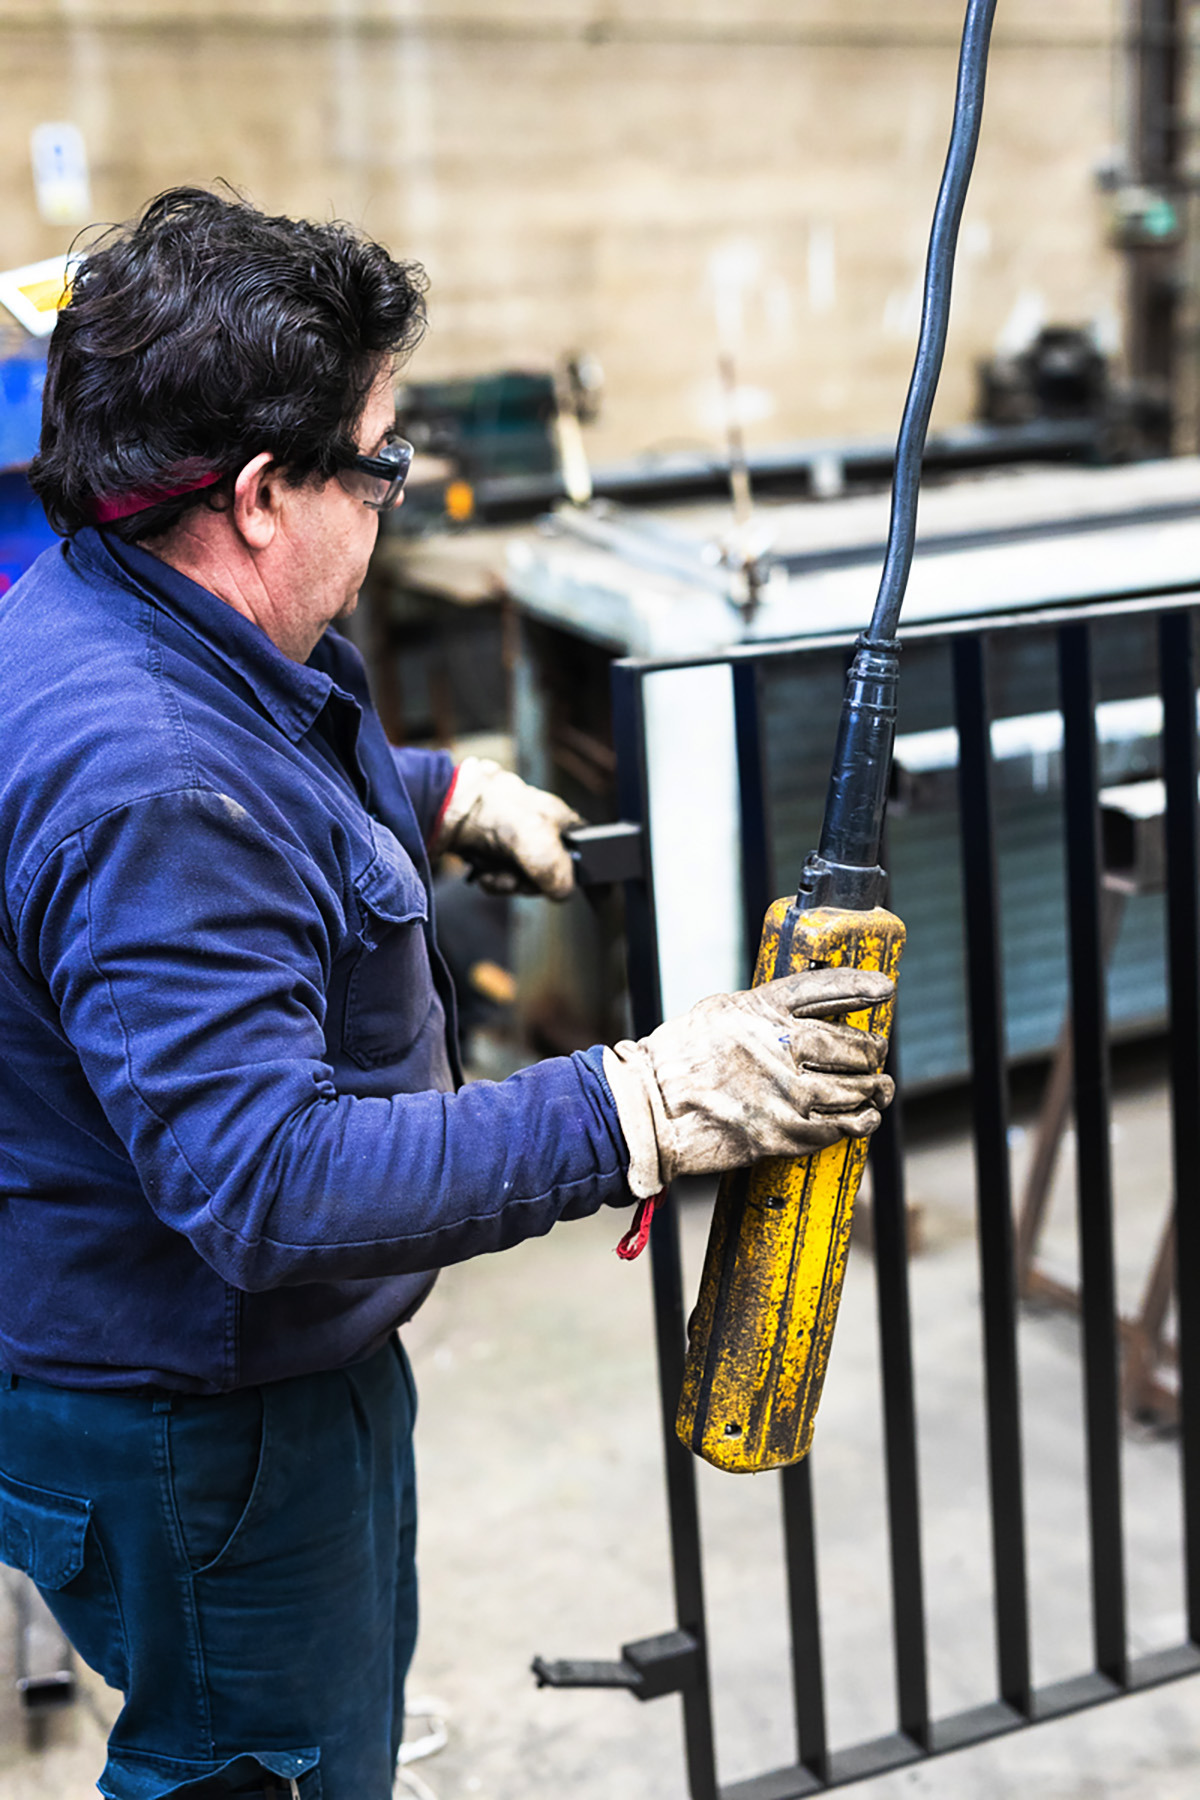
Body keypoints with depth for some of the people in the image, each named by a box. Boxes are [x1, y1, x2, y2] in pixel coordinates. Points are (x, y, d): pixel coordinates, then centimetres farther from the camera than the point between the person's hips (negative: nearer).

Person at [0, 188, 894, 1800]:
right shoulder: (143, 790, -35)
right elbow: (268, 1183, -38)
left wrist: (444, 797, 18)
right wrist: (634, 1111, -38)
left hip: (278, 1358, 10)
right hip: (193, 1433, -10)